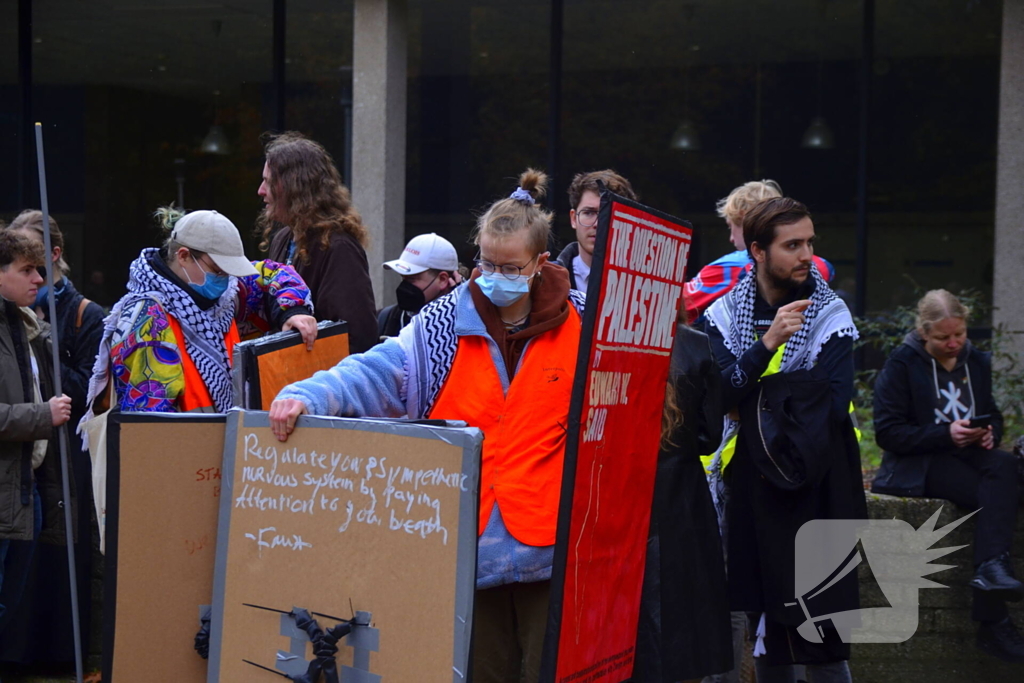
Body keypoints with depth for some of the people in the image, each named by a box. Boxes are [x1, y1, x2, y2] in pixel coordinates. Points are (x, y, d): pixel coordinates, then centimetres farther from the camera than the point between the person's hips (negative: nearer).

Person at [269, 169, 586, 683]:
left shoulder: (582, 324, 2)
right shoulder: (445, 324, 5)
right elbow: (377, 372, -7)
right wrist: (308, 396, -21)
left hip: (551, 544, -2)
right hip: (469, 542, 2)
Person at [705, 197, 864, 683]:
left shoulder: (831, 315, -3)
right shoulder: (725, 313, 3)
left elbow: (834, 403, -13)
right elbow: (721, 396, -11)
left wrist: (752, 407, -10)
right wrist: (767, 343, -23)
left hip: (814, 487, -2)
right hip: (752, 484, 2)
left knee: (821, 641, -6)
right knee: (766, 626, 10)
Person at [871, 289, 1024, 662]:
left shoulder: (976, 361, 16)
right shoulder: (902, 365, -1)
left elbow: (993, 414, 24)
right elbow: (887, 432, -7)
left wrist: (990, 432, -3)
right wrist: (946, 434, -18)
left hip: (968, 456, 5)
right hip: (917, 466, -5)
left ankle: (991, 569, -43)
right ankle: (993, 619, -35)